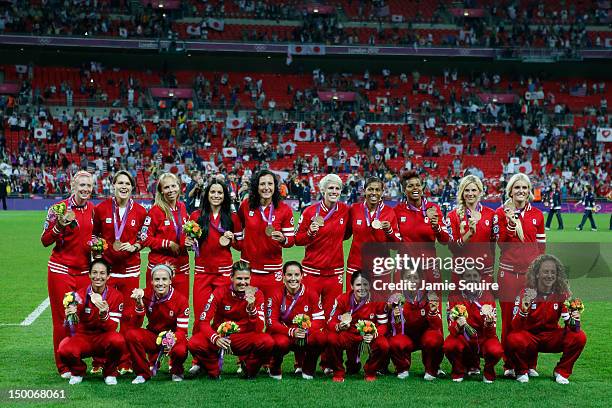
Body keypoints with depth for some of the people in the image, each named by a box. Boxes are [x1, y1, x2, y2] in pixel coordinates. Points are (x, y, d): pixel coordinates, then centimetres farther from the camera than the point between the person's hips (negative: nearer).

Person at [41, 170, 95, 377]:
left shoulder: (93, 210, 8)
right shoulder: (60, 208, -8)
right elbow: (45, 240, -7)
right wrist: (59, 226, -23)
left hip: (84, 271, 4)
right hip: (61, 270, -4)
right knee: (63, 319, 0)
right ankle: (64, 367, 9)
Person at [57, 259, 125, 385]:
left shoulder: (116, 296, -6)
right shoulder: (80, 295, -6)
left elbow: (112, 328, -12)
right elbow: (71, 328, -9)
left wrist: (104, 314, -33)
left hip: (104, 338, 0)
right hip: (83, 337, 0)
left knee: (117, 340, -35)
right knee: (65, 350, -32)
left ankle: (110, 373, -2)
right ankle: (78, 371, 6)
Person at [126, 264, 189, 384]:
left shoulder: (181, 300, -14)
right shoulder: (146, 295, -10)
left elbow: (182, 330, -14)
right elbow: (137, 325, -14)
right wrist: (139, 304, -30)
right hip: (152, 336, 2)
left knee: (180, 351, -36)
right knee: (131, 335, -27)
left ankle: (176, 372, 4)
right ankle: (143, 373, -5)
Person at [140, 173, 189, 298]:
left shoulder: (182, 208, 7)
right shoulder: (156, 210, -8)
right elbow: (145, 238, -9)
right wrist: (168, 244, -14)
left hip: (181, 266, 5)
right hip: (159, 265, -5)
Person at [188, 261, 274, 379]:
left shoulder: (256, 294, -8)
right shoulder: (220, 293, -9)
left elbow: (259, 329, -14)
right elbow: (204, 322, -13)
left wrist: (251, 308, -31)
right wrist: (215, 338, -32)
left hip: (244, 338, 0)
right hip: (220, 337, 0)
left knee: (267, 342, -31)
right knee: (194, 343, -29)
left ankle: (249, 370, 2)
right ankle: (214, 371, 2)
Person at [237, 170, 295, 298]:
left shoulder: (284, 210, -4)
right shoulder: (246, 205, 0)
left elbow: (291, 240, -2)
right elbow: (238, 226, 21)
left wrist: (283, 239, -22)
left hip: (272, 270, -1)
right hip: (248, 268, 1)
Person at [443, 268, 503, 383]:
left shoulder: (488, 297, -8)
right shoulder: (455, 297, -8)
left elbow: (490, 333, -12)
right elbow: (453, 330, -13)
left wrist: (489, 323, -34)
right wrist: (458, 325, -36)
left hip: (483, 338, 0)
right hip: (463, 338, 1)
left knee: (496, 351, -33)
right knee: (449, 346, -32)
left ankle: (488, 372, 3)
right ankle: (459, 372, 1)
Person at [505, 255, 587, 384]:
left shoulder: (562, 294, -8)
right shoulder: (526, 293, -14)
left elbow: (572, 328, -12)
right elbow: (516, 327, -21)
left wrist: (574, 319, -36)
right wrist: (524, 309, -40)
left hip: (552, 337, 2)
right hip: (530, 337, -2)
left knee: (579, 337, -23)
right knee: (513, 339, -34)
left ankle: (561, 372, 1)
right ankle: (522, 371, -2)